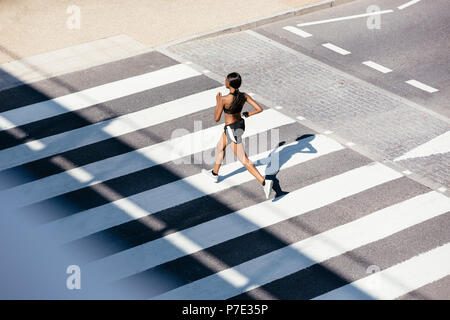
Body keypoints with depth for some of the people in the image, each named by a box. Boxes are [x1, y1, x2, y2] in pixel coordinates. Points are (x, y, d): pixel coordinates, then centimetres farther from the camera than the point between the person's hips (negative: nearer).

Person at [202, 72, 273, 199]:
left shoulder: (224, 99, -29)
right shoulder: (244, 95, -13)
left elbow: (216, 119, -18)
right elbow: (259, 109, -16)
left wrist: (217, 102, -5)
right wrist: (247, 114, 3)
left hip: (232, 131, -8)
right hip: (240, 125, 8)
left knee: (244, 160, -2)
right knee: (220, 146, 31)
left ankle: (265, 182, -10)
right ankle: (214, 174, 49)